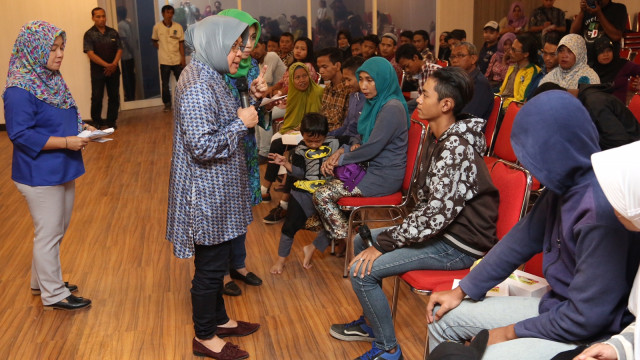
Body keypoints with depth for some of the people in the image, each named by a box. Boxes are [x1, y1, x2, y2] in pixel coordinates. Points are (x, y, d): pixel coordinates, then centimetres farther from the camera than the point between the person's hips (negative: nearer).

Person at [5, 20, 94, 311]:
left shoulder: (51, 79, 7)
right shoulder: (20, 90, -20)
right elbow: (21, 135, -23)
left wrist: (82, 128, 1)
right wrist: (65, 142, -25)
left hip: (62, 171, 9)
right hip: (40, 175, -9)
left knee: (57, 230, 20)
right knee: (48, 234, 4)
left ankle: (41, 281, 38)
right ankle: (52, 294, 20)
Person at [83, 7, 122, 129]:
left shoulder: (113, 32, 7)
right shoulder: (89, 34, -4)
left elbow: (119, 50, 5)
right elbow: (91, 54, -12)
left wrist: (114, 65, -12)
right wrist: (107, 65, -20)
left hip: (113, 70, 3)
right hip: (97, 71, -3)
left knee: (114, 96, 5)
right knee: (97, 97, 0)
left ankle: (111, 121, 17)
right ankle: (96, 122, 14)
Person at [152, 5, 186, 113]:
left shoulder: (178, 26, -1)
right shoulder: (157, 26, -2)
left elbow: (181, 43, 1)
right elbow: (154, 41, 10)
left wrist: (183, 58, -3)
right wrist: (160, 48, -1)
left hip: (177, 59, 1)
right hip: (164, 60, 0)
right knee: (165, 84, 6)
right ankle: (167, 104, 17)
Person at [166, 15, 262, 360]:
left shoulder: (209, 76, 9)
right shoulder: (198, 86, -24)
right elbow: (203, 146, -28)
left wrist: (244, 110, 6)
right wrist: (241, 123, -19)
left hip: (216, 190, 10)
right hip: (207, 194, -10)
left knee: (216, 261, 22)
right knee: (210, 265, 5)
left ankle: (218, 319, 38)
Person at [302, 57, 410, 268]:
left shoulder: (392, 108, -19)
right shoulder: (375, 103, 12)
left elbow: (373, 147, -20)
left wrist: (341, 159, -8)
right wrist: (343, 151, 0)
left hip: (385, 176, -10)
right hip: (372, 168, 10)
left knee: (322, 195, -14)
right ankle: (317, 245, 12)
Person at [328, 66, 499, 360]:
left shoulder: (457, 148, -25)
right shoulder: (442, 139, 6)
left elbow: (436, 215, -28)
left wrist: (384, 243, -20)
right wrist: (387, 237, 4)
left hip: (459, 246, -10)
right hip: (442, 229, 10)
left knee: (362, 270, -17)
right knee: (361, 240, 15)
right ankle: (371, 323, 29)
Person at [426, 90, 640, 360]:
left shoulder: (601, 209, -31)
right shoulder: (564, 185, -3)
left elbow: (586, 318, -26)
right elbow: (521, 239, 7)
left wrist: (511, 333, -13)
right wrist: (462, 291, 9)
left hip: (591, 335, -8)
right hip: (556, 306, 9)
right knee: (443, 317, 11)